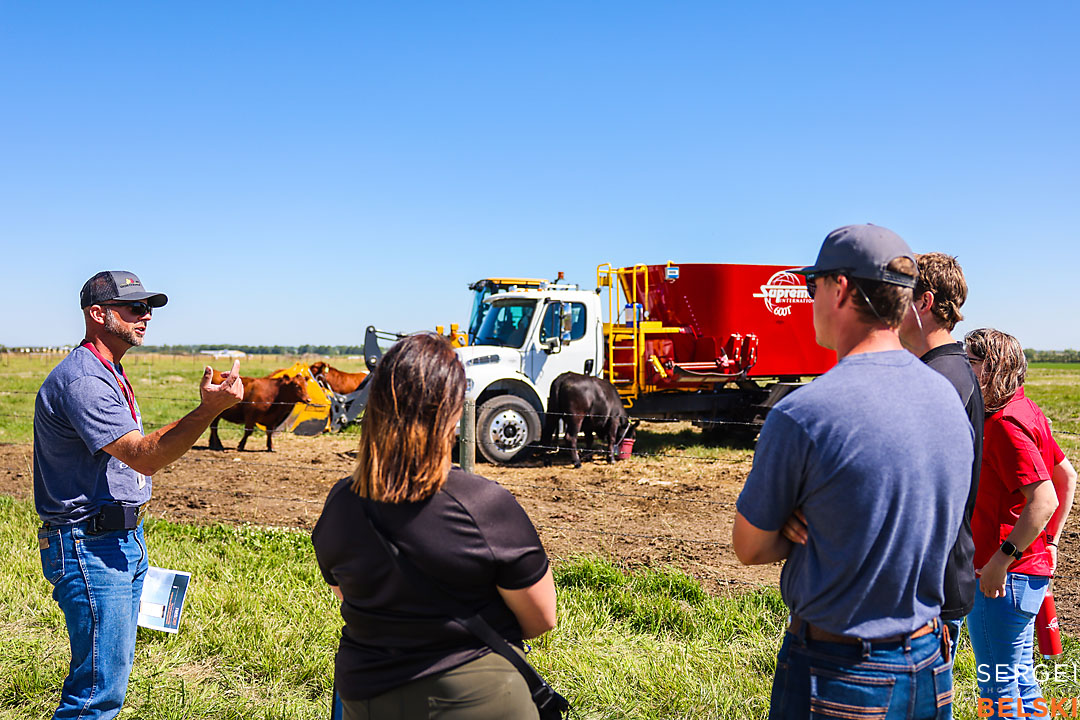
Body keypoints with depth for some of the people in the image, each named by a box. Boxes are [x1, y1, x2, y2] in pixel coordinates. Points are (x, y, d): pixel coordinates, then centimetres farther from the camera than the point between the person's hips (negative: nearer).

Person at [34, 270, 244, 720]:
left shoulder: (109, 374, 15)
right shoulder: (81, 378, -19)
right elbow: (142, 457, -28)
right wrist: (208, 410, -37)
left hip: (124, 540, 11)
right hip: (90, 547, -11)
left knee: (112, 670, 19)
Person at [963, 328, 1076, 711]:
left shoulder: (1006, 424, -19)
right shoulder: (1027, 412, 12)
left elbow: (1043, 500, -26)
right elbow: (1067, 475, 18)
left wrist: (1002, 558, -23)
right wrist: (1051, 541, 18)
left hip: (1003, 578, -10)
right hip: (1030, 570, 10)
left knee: (998, 687, 1)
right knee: (1019, 680, 20)